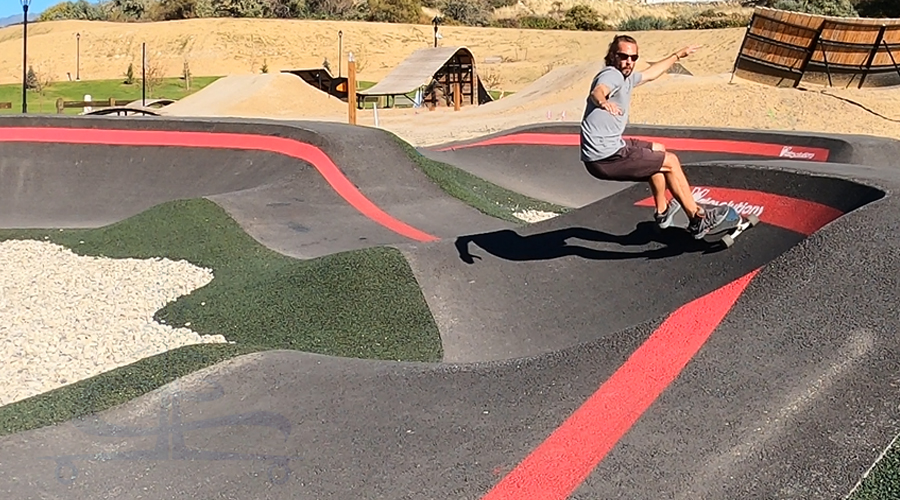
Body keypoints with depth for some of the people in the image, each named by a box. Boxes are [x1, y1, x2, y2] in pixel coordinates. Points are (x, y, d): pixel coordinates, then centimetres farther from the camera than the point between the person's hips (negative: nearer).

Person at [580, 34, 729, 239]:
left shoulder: (626, 77, 15)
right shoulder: (612, 75, -15)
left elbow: (650, 73, 36)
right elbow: (598, 91, -39)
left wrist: (677, 56, 48)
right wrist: (603, 102, -63)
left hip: (610, 147, 11)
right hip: (605, 158, -11)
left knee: (657, 150, 30)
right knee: (670, 162, 1)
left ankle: (662, 211, 43)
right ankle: (697, 219, 13)